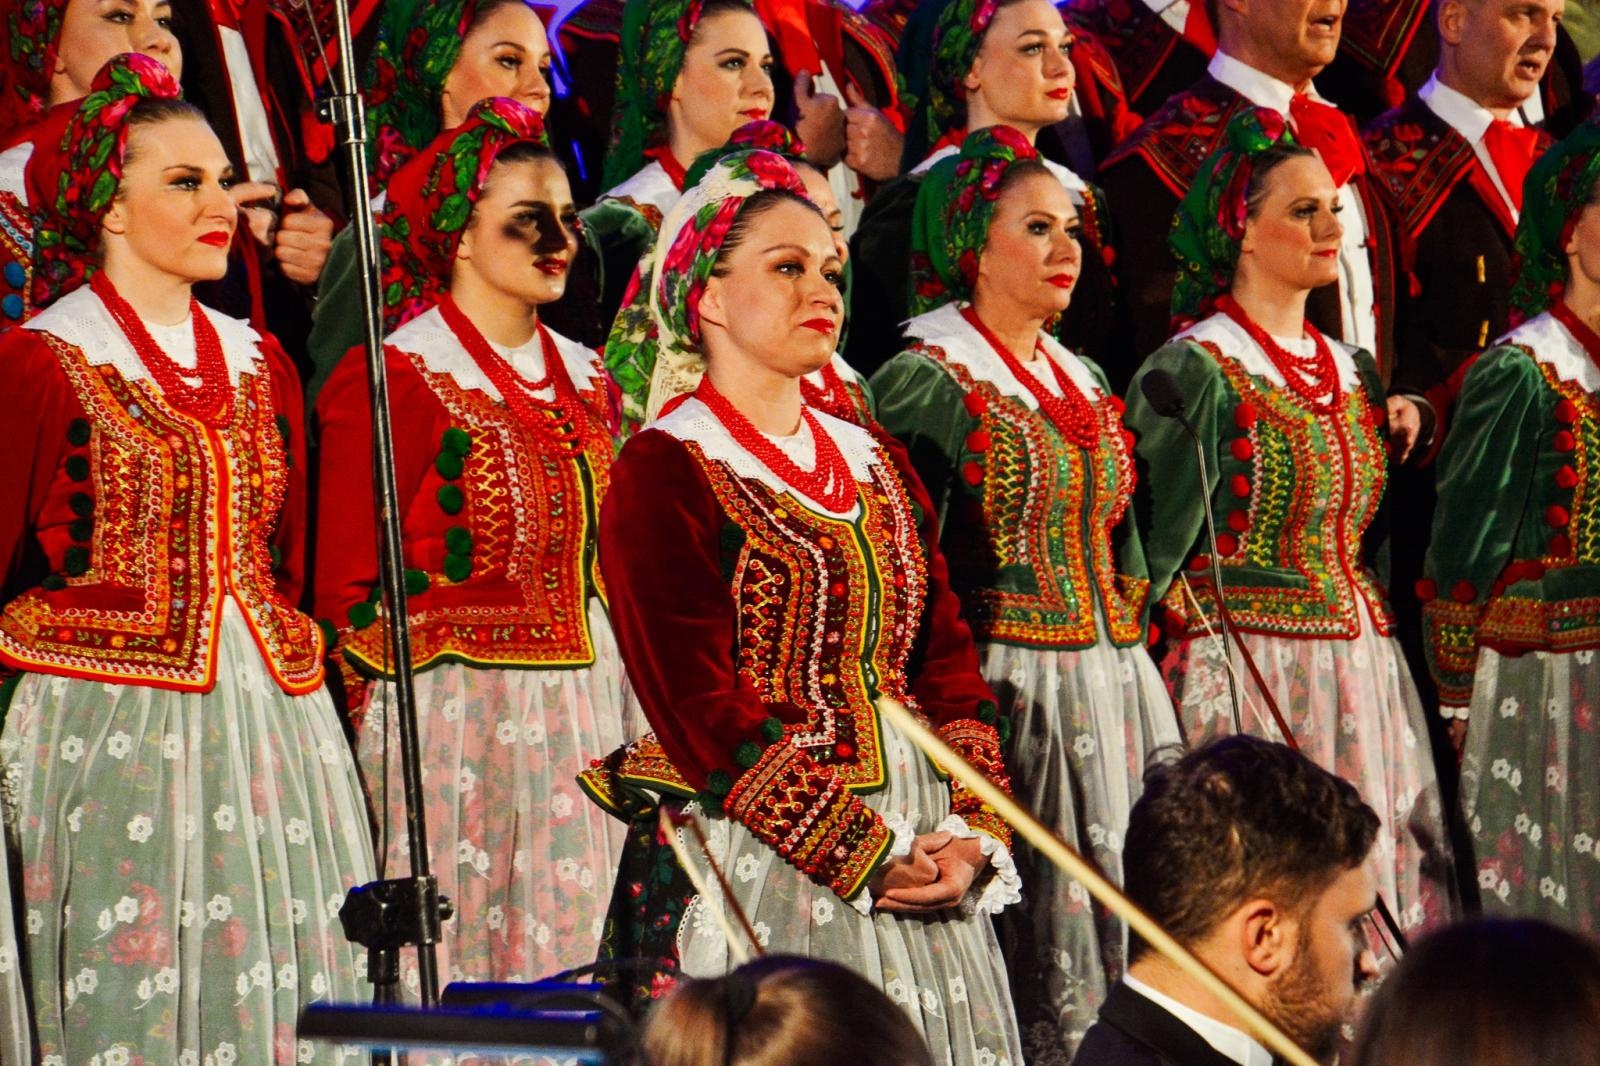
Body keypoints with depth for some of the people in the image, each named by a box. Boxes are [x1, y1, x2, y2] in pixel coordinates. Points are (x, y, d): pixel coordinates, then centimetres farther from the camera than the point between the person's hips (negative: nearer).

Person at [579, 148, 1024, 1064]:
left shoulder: (876, 464, 16)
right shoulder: (663, 474, -6)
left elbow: (950, 661, 11)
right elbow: (703, 712, -14)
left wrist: (973, 833, -5)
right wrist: (865, 857, -17)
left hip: (917, 860, 6)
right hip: (753, 866, -6)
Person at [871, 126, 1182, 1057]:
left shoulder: (1085, 382, 17)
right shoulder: (925, 384, -7)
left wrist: (1132, 657, 16)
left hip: (1112, 681, 7)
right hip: (1000, 689, -7)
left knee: (1114, 936, 5)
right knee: (1026, 937, -7)